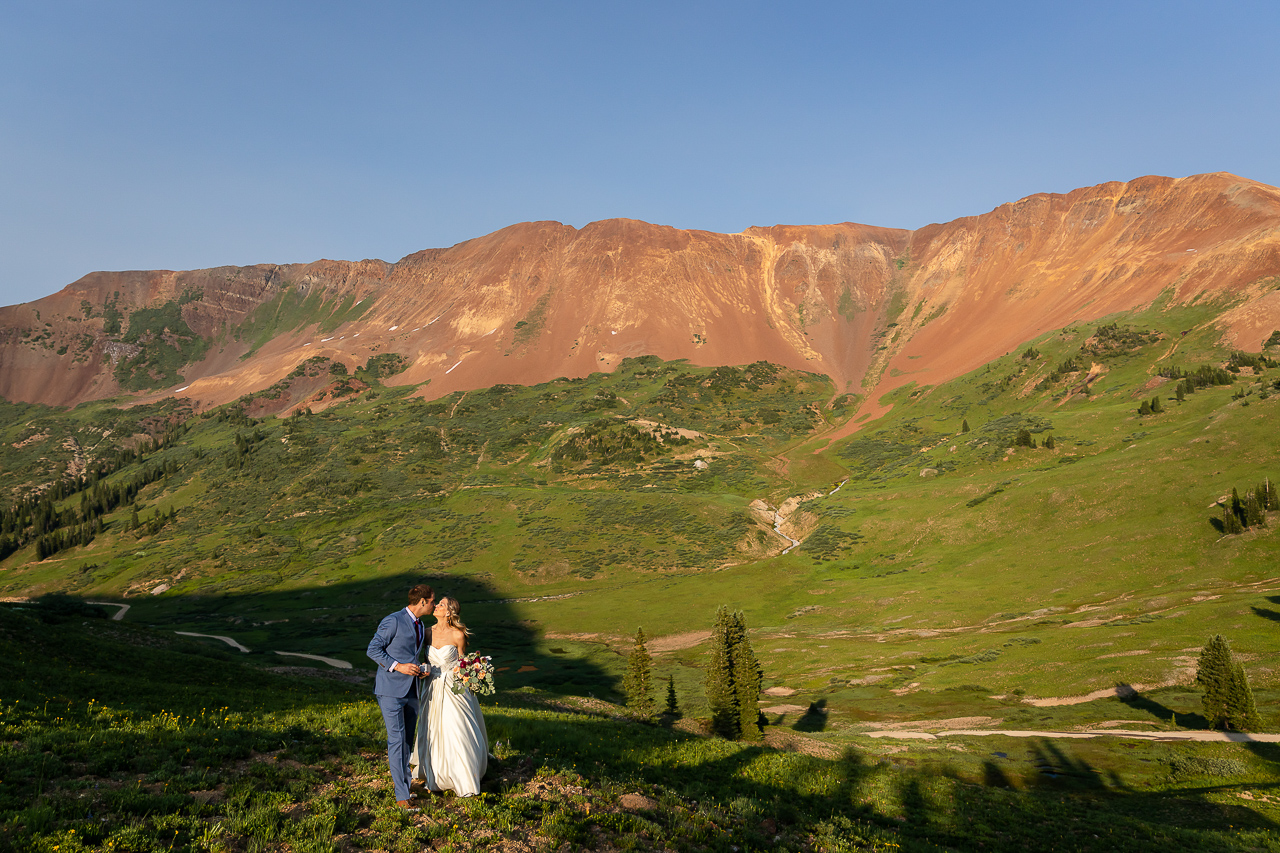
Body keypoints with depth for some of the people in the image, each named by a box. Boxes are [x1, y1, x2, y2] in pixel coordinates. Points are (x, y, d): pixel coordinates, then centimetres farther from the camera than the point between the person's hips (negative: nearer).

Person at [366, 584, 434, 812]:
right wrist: (399, 666, -20)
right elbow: (373, 650, -11)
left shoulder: (421, 626, 12)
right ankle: (402, 795, -4)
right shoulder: (393, 621, -13)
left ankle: (401, 780, 25)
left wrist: (421, 671, 3)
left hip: (411, 691, 8)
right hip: (391, 690, -8)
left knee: (408, 740, 11)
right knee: (397, 739, -8)